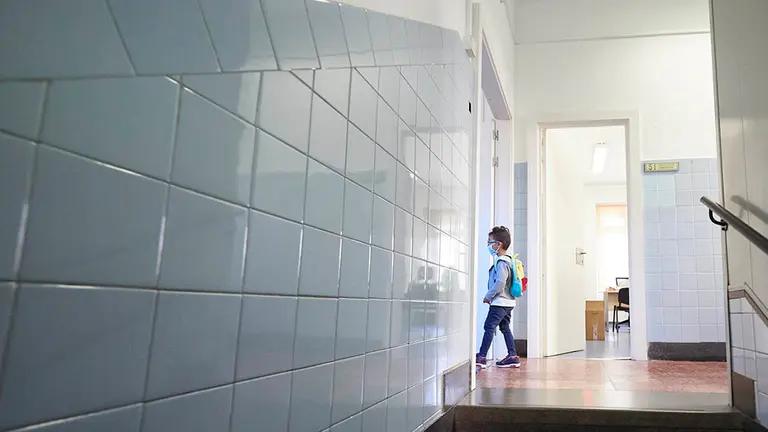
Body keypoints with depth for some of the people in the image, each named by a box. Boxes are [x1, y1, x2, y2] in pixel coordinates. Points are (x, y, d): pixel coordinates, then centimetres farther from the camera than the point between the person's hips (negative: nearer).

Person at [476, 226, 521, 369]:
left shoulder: (501, 262, -16)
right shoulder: (508, 260, 16)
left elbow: (500, 283, -24)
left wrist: (488, 296, -14)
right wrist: (491, 296, 18)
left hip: (499, 302, -10)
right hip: (508, 302, 10)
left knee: (489, 327, -7)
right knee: (505, 328, 12)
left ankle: (482, 357, -5)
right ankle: (512, 356, 13)